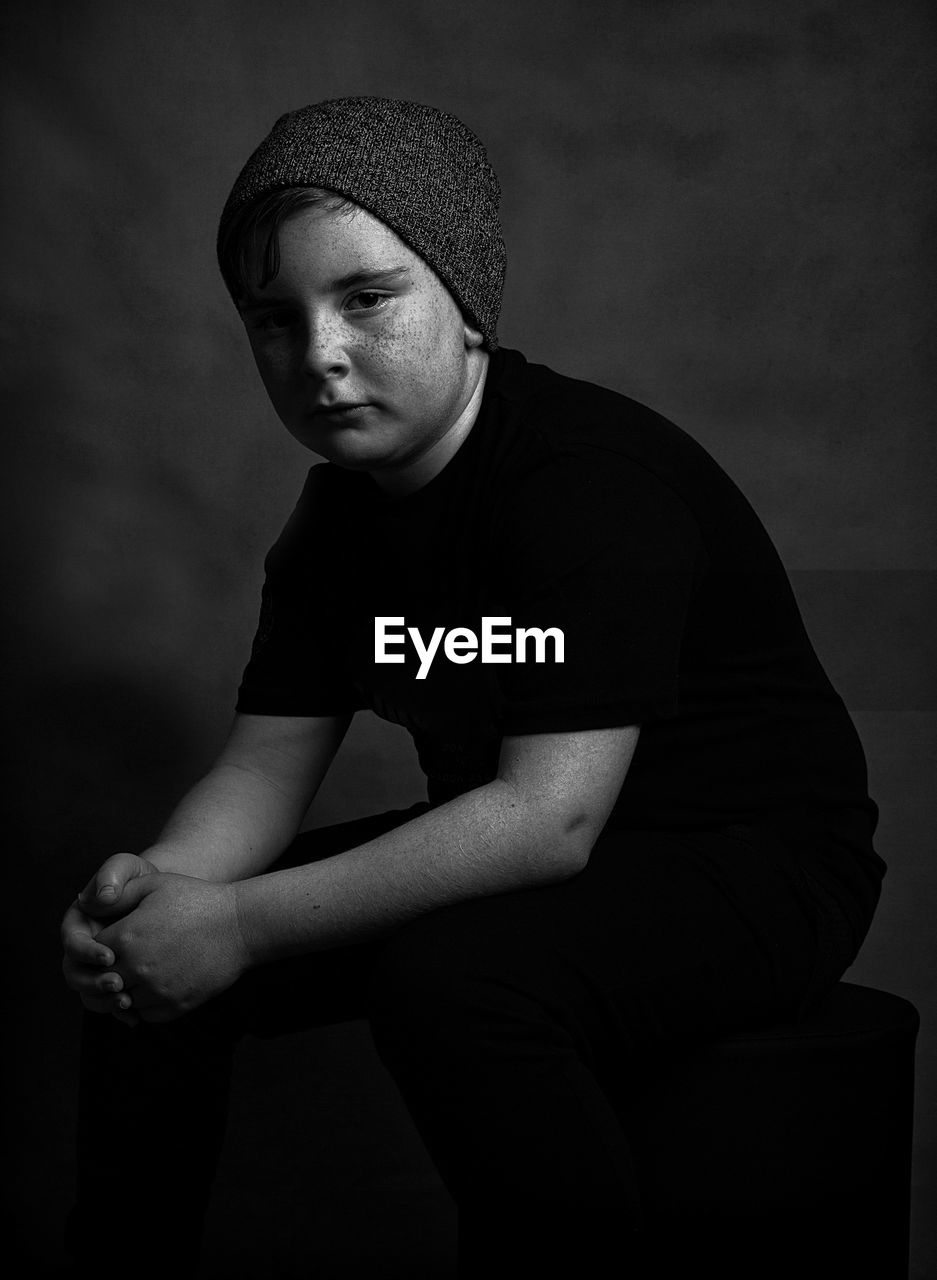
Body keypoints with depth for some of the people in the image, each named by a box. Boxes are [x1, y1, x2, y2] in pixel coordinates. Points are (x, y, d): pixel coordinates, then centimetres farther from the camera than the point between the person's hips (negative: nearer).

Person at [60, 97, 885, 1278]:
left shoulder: (593, 479, -25)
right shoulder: (346, 500, 3)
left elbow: (552, 814, -32)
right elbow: (269, 759, 1)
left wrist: (242, 927, -31)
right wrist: (153, 891, -21)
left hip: (756, 862, -8)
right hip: (518, 860, 8)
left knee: (449, 982, -37)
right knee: (146, 961, -1)